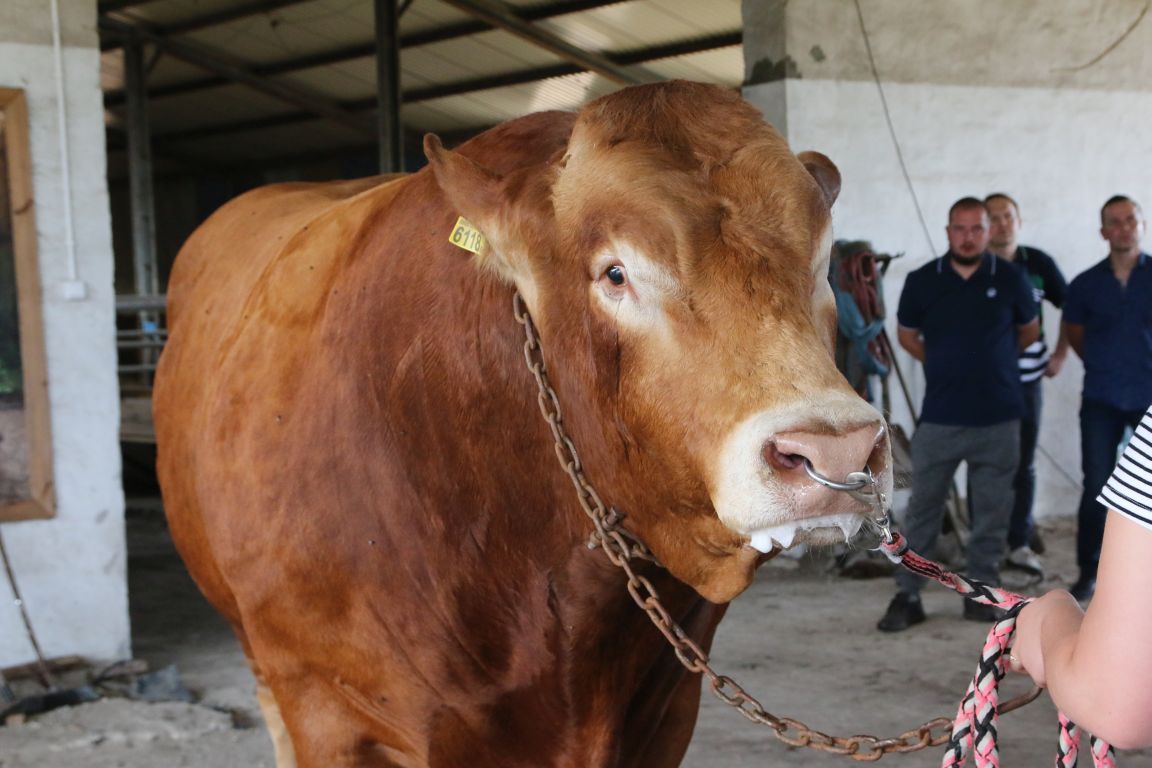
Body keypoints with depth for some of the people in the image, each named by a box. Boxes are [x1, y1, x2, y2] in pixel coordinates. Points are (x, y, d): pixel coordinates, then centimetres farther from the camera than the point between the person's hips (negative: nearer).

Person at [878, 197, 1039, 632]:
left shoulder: (1009, 279, 1)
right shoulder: (922, 281, 0)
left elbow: (1029, 330, 17)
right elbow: (906, 334, 14)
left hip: (998, 418, 1)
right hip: (940, 417, -1)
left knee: (992, 512, 7)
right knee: (922, 509, 1)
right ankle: (907, 597, 9)